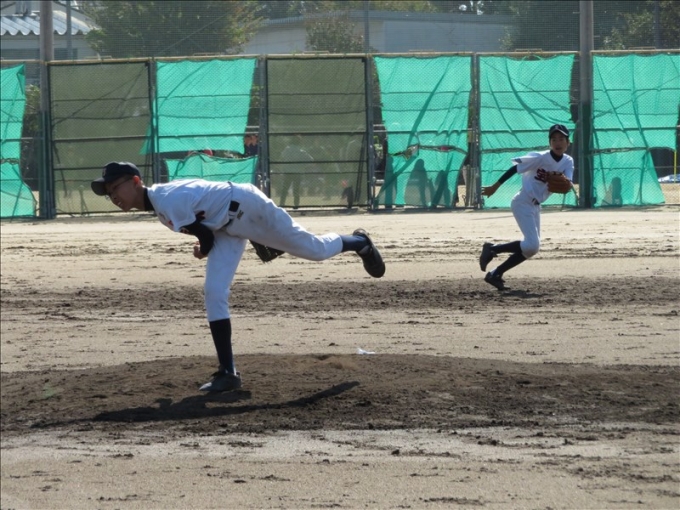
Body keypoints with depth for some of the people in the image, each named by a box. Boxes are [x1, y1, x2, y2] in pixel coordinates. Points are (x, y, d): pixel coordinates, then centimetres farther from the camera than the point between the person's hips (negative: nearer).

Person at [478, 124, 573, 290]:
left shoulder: (568, 162, -1)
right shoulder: (540, 158, -18)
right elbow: (515, 169, -14)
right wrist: (495, 187, -13)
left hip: (535, 206, 8)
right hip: (523, 203, -8)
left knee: (531, 248, 9)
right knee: (531, 245, -18)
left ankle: (495, 275, 16)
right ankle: (492, 249, -3)